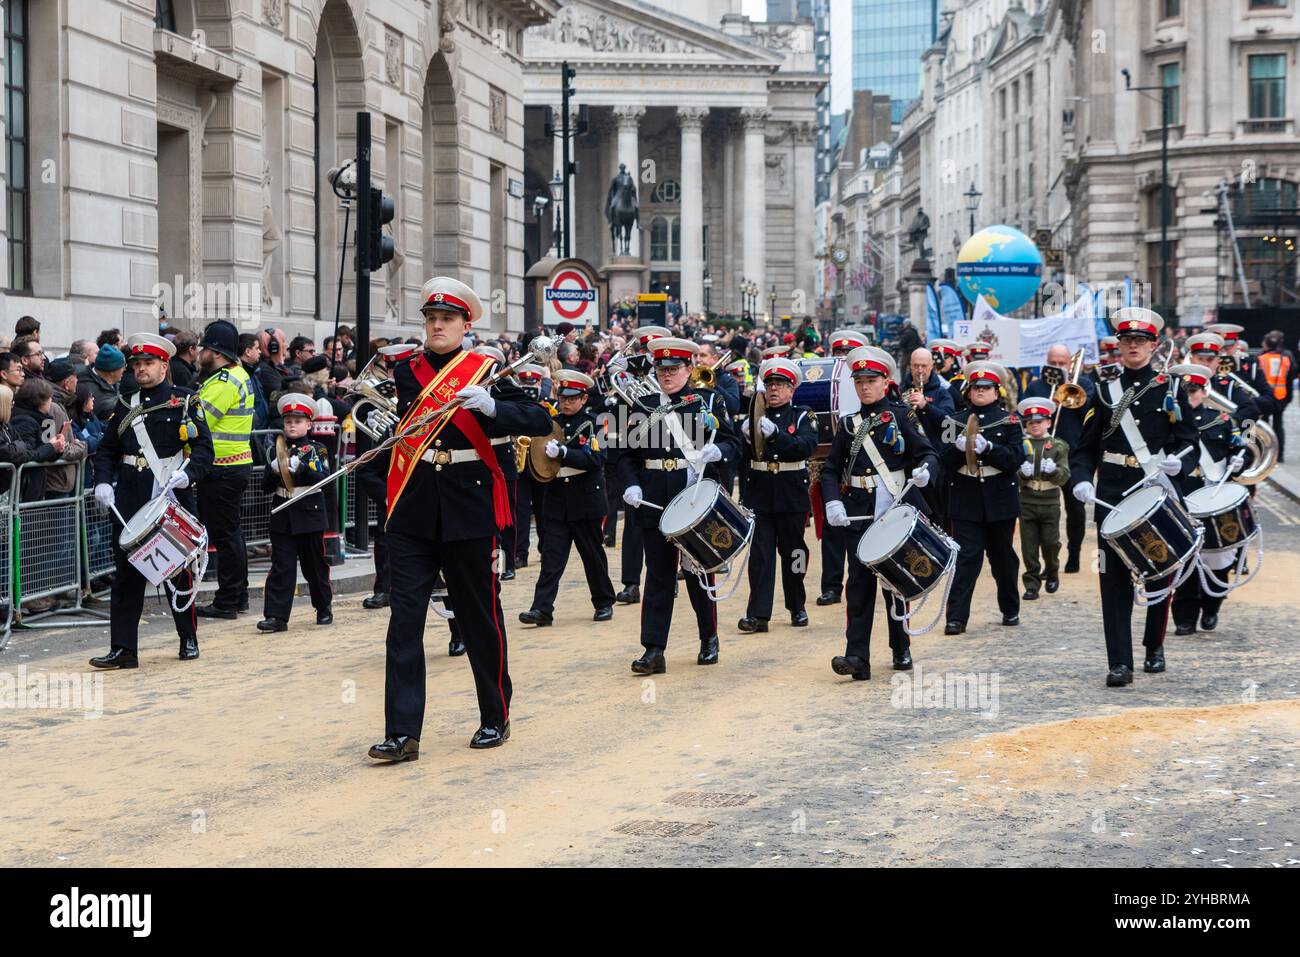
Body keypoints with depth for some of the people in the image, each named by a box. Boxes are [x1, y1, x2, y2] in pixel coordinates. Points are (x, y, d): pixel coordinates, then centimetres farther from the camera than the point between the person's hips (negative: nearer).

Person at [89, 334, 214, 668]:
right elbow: (107, 449, 16)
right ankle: (123, 649, 1)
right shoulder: (125, 405, 14)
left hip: (173, 499, -3)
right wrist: (102, 482, -1)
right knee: (127, 574, 0)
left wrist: (188, 473, -22)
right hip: (131, 503, 3)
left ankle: (189, 639, 23)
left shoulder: (185, 402, 1)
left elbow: (204, 448, -4)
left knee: (179, 571, 6)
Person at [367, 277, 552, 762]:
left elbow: (540, 421, -10)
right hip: (412, 512, 2)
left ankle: (496, 718, 25)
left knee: (480, 617, 9)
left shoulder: (487, 371, -1)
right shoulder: (405, 372, 9)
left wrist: (491, 407, -24)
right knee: (404, 618, -4)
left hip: (468, 510, -2)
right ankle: (402, 732, -4)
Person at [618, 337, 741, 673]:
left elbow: (734, 443, 3)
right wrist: (631, 485, -9)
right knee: (659, 575, 0)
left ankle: (709, 639, 25)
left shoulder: (709, 401, 5)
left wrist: (718, 451, -19)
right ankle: (653, 650, -2)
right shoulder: (643, 406, 10)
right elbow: (628, 454, 9)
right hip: (656, 503, 1)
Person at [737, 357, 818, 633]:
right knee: (760, 553, -4)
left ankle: (797, 607, 24)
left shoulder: (803, 417, 2)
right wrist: (746, 435, -7)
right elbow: (741, 457, 11)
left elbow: (806, 447, -18)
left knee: (792, 552, 8)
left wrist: (775, 433, -27)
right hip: (759, 495, 2)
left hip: (791, 496, -1)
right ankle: (758, 614, -6)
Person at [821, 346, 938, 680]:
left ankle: (902, 650, 23)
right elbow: (831, 469, 8)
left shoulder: (902, 416, 2)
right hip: (860, 514, 2)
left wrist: (925, 470, -27)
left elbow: (929, 453, -4)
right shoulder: (849, 424, 10)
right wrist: (832, 502, -10)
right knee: (860, 582, -5)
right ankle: (857, 657, -10)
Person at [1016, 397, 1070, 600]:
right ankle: (1032, 585, 7)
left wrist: (1054, 470, -24)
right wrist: (1022, 473, -23)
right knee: (1029, 546, 0)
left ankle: (1052, 573, 30)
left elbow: (1065, 477, -3)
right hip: (1027, 503, 0)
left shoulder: (1058, 446, 3)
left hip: (1050, 503, 0)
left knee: (1050, 543, 3)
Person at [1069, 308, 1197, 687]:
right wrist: (1081, 480, -13)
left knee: (1159, 575, 9)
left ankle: (1155, 648, 29)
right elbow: (1085, 448, 6)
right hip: (1113, 498, 0)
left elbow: (1189, 442, 4)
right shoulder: (1105, 392, 7)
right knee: (1115, 580, -5)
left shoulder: (1170, 389, 4)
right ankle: (1119, 664, -6)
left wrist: (1179, 464, -18)